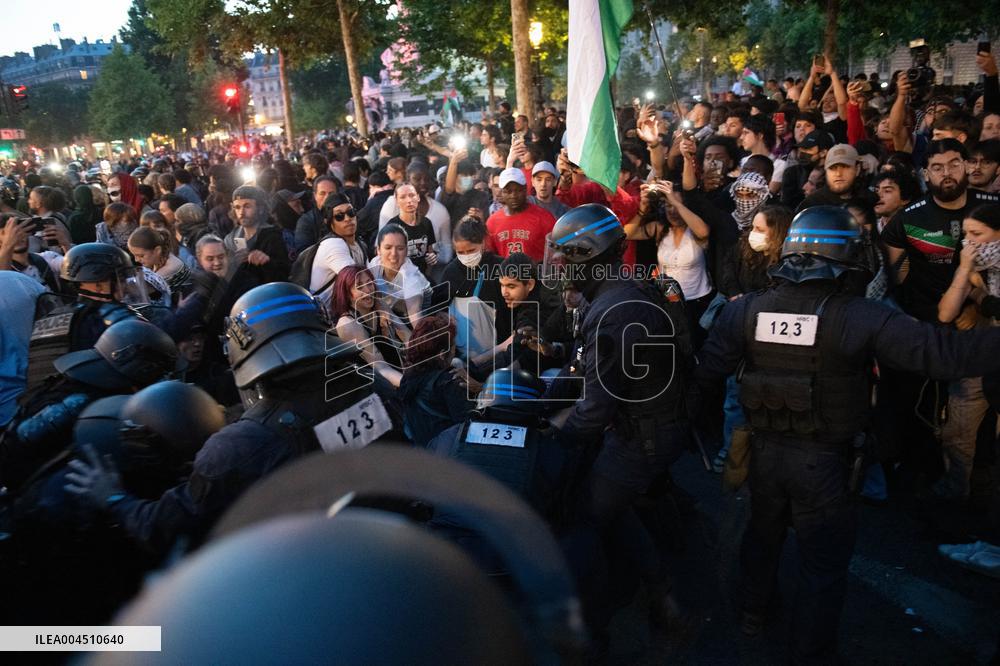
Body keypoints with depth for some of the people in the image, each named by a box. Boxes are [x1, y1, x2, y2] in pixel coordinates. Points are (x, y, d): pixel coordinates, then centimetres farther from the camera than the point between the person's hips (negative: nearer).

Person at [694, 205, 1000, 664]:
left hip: (765, 451, 5)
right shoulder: (860, 317, -20)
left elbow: (706, 374, -5)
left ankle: (754, 612, 51)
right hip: (824, 460, -4)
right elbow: (943, 352, -25)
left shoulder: (746, 310, -9)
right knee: (824, 566, 14)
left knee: (763, 534, 28)